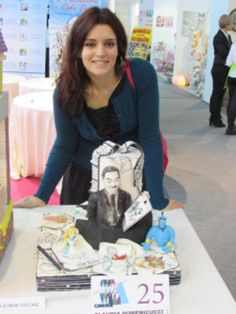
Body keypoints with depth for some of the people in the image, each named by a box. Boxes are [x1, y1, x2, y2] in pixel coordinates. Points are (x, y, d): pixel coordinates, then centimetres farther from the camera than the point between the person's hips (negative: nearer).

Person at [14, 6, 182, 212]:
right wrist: (41, 196, -17)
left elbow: (149, 138, -21)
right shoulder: (66, 88, -17)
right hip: (83, 177, 1)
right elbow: (64, 146, -8)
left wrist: (158, 201, -22)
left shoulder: (141, 74, -23)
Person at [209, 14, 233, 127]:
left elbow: (230, 51, 12)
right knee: (216, 93, 1)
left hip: (226, 69, 8)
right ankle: (214, 119, 11)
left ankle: (216, 118, 21)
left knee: (221, 93, 12)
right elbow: (224, 53, -19)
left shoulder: (228, 36, 13)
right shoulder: (218, 37, -14)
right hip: (219, 69, -8)